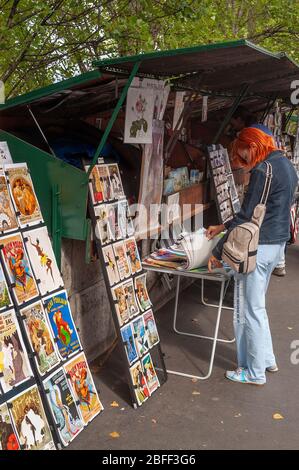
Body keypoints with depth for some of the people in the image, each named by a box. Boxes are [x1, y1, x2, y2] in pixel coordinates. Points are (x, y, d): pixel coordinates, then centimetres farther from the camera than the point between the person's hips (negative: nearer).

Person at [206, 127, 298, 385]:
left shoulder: (263, 170, -17)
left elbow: (246, 215, -18)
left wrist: (218, 252, -11)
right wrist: (223, 227, 19)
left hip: (258, 247, -10)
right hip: (277, 243, 10)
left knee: (249, 310, 3)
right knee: (256, 306, 21)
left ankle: (255, 372, 15)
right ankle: (266, 359, 32)